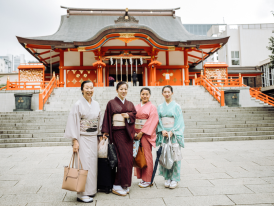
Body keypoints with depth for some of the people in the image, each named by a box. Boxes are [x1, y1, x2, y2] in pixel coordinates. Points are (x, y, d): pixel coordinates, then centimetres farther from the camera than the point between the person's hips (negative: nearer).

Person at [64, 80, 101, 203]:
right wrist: (75, 141, -15)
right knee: (84, 164, -5)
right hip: (83, 138, -6)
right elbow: (73, 123, -10)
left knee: (93, 163, 10)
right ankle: (82, 194, 6)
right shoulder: (78, 104, -8)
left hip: (93, 138, 6)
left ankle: (91, 190, 24)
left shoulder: (96, 104, 9)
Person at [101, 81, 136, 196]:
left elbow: (134, 114, 9)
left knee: (129, 158, 3)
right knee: (123, 157, -10)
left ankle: (125, 184, 15)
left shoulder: (130, 104, 17)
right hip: (117, 132, -5)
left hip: (128, 133, 5)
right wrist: (105, 132, -6)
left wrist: (128, 115, -11)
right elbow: (107, 118, 0)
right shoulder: (111, 103, 4)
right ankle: (117, 186, 0)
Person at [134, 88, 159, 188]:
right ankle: (142, 177, 20)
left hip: (146, 134, -5)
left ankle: (147, 180, 9)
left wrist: (141, 133, -15)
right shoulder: (136, 107, 13)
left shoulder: (152, 107, -1)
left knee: (147, 156, -2)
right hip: (136, 133, 5)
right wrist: (134, 132, -3)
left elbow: (151, 121, -10)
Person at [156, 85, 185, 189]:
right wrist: (162, 130, -9)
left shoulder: (176, 106, 2)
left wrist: (172, 132, -14)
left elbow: (179, 121, -3)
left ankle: (175, 179, 9)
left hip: (174, 134, -3)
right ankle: (167, 178, 15)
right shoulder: (160, 107, 10)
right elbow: (158, 120, 7)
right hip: (163, 133, 3)